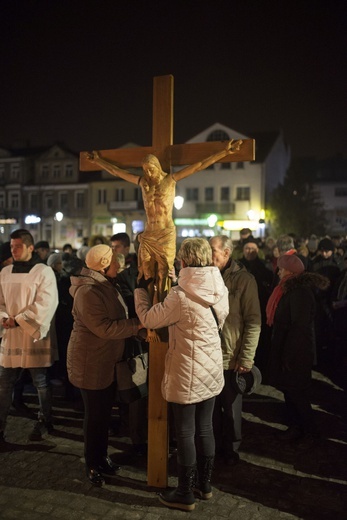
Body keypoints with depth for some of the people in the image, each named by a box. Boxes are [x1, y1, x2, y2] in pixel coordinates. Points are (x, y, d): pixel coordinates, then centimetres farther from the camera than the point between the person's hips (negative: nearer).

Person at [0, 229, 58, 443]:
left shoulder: (44, 271, -8)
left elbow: (45, 305, -16)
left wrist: (18, 320, -18)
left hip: (35, 335, -5)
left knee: (41, 383, 9)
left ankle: (45, 422, 27)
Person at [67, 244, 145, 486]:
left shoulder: (106, 286, 9)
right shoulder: (87, 291, -22)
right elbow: (103, 327, -29)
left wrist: (136, 326, 1)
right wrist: (137, 324, -25)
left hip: (109, 361, 9)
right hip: (91, 362, -9)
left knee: (105, 411, 18)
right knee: (95, 414, 5)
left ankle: (102, 456, 35)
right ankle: (93, 465, 23)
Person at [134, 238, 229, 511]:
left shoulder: (181, 296, -24)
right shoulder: (221, 289, -3)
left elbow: (149, 318, -12)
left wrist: (141, 289, 1)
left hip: (187, 373, -6)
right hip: (212, 370, 7)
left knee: (185, 432, 9)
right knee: (205, 428, 20)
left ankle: (185, 494, 24)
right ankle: (205, 484, 37)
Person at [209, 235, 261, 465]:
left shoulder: (244, 279, -8)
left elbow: (253, 322, -11)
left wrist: (246, 358, -14)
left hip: (231, 358, -3)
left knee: (231, 408, 13)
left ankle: (231, 448, 33)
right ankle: (213, 445, 36)